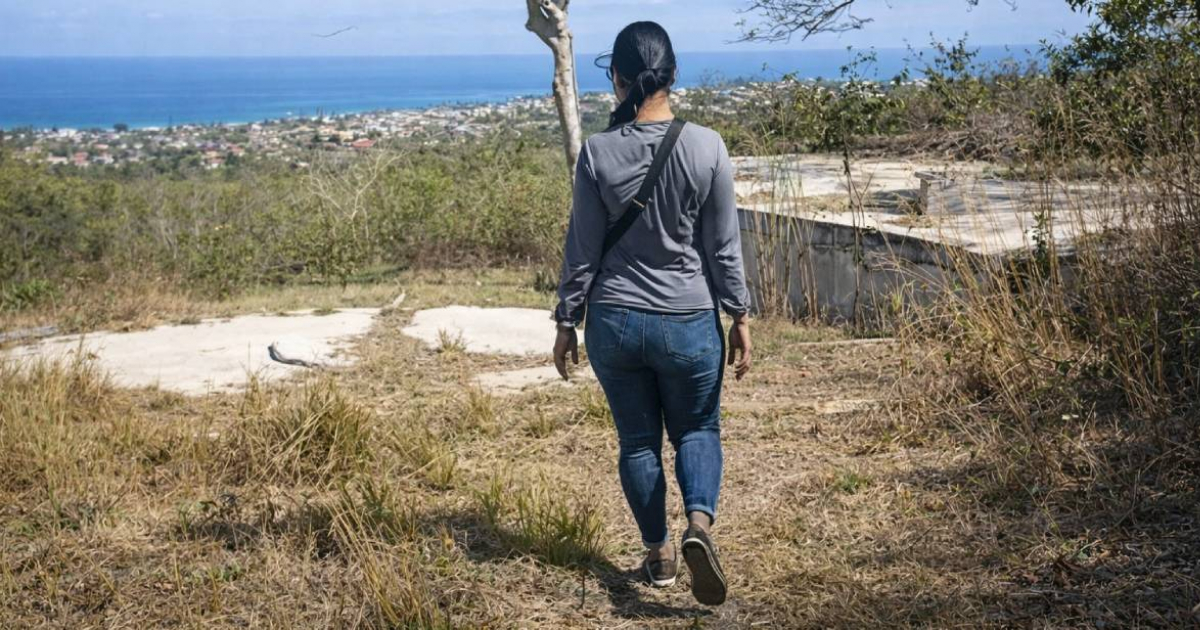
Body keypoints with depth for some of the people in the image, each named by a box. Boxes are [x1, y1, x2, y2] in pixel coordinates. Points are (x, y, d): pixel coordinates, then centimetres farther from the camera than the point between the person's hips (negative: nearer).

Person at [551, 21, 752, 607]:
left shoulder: (598, 152, -9)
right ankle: (699, 523, -9)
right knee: (697, 428, 17)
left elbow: (582, 250, -3)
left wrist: (567, 322, 7)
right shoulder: (706, 147, -9)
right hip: (689, 322, 0)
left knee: (637, 439, 16)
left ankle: (658, 553, 24)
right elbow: (724, 246, -4)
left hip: (614, 321, 0)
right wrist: (740, 315, 7)